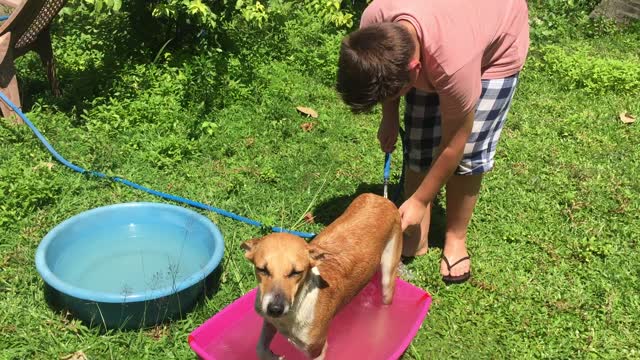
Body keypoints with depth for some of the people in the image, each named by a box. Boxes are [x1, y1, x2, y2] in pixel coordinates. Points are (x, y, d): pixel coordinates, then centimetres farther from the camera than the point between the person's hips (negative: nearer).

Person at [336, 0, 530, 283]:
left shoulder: (454, 63, -46)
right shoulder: (373, 24, -33)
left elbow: (453, 144, -30)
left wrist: (419, 201, -20)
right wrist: (389, 117, -3)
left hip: (497, 48, -4)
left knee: (467, 152, -9)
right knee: (419, 145, -1)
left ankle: (455, 239, 14)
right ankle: (415, 239, 13)